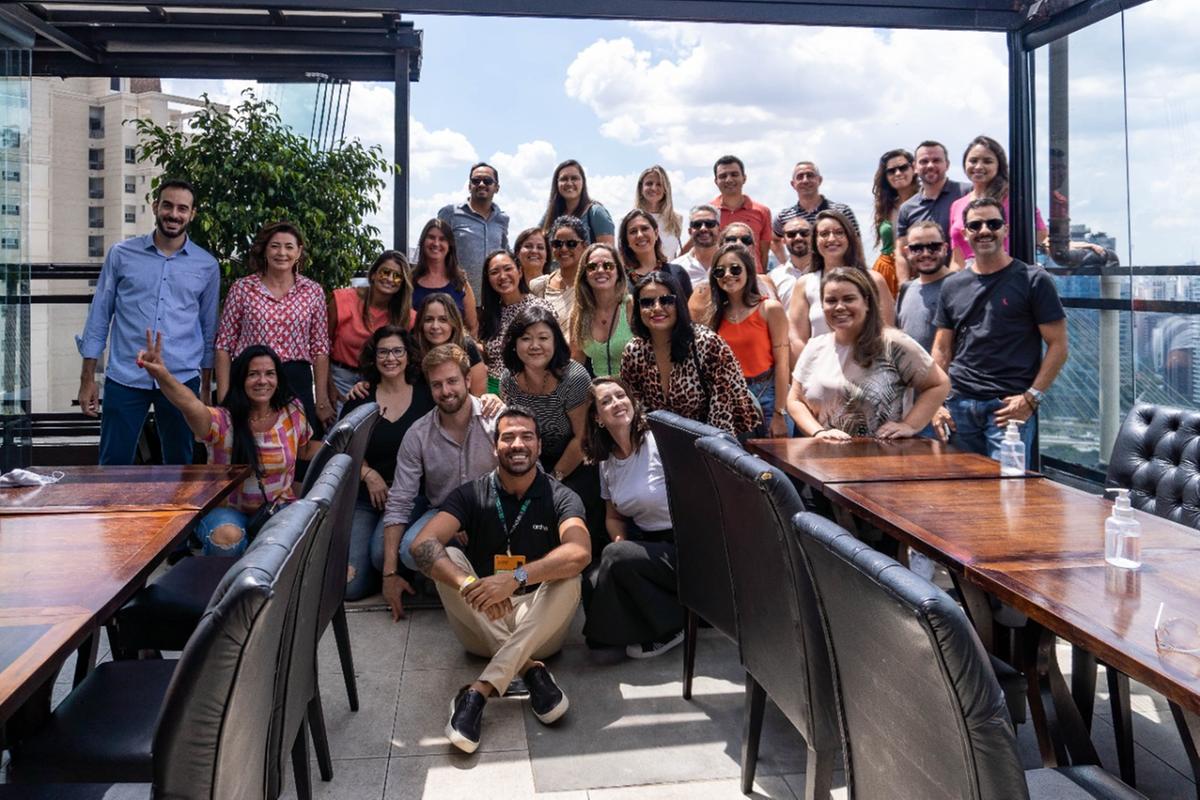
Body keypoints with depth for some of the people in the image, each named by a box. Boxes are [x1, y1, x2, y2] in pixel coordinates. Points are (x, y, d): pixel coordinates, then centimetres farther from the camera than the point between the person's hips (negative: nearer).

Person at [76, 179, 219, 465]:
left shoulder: (207, 266, 4)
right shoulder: (122, 254, 2)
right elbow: (99, 315, 5)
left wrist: (206, 387, 9)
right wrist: (87, 378, 2)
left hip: (182, 381, 1)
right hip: (124, 379, -1)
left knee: (179, 464, 12)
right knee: (114, 464, 4)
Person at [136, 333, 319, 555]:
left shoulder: (292, 412, -3)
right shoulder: (223, 420, -16)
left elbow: (305, 450, 16)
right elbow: (192, 406, -40)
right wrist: (161, 375, -59)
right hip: (225, 509, -2)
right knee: (227, 537, -37)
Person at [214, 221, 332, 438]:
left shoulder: (313, 291, 5)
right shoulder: (242, 288, 2)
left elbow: (320, 348, 5)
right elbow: (224, 345, 4)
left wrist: (322, 401, 1)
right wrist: (223, 399, -2)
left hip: (297, 384, 1)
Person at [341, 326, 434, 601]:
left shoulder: (426, 396, 5)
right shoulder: (360, 398, 10)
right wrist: (369, 475, -8)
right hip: (365, 498, 2)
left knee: (383, 552, -31)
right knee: (349, 586, -14)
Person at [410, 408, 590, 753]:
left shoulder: (560, 497, -5)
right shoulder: (471, 494, -2)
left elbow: (580, 552, -27)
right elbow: (422, 545, -20)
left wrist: (516, 578, -42)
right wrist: (470, 586, -39)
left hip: (539, 628, -1)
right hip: (483, 627, 1)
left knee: (568, 578, -29)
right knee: (449, 557, -21)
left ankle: (479, 691, -36)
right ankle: (530, 670, -28)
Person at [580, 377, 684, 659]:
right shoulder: (607, 462, 7)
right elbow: (614, 517, 17)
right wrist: (620, 539, -6)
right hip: (646, 546, 6)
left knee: (615, 555, -26)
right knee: (593, 583, -17)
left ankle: (672, 626, -6)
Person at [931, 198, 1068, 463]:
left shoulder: (1033, 280, 1)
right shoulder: (952, 286, 13)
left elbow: (1058, 346, -1)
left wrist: (1031, 398, -10)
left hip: (1010, 406, -4)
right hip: (960, 405, 4)